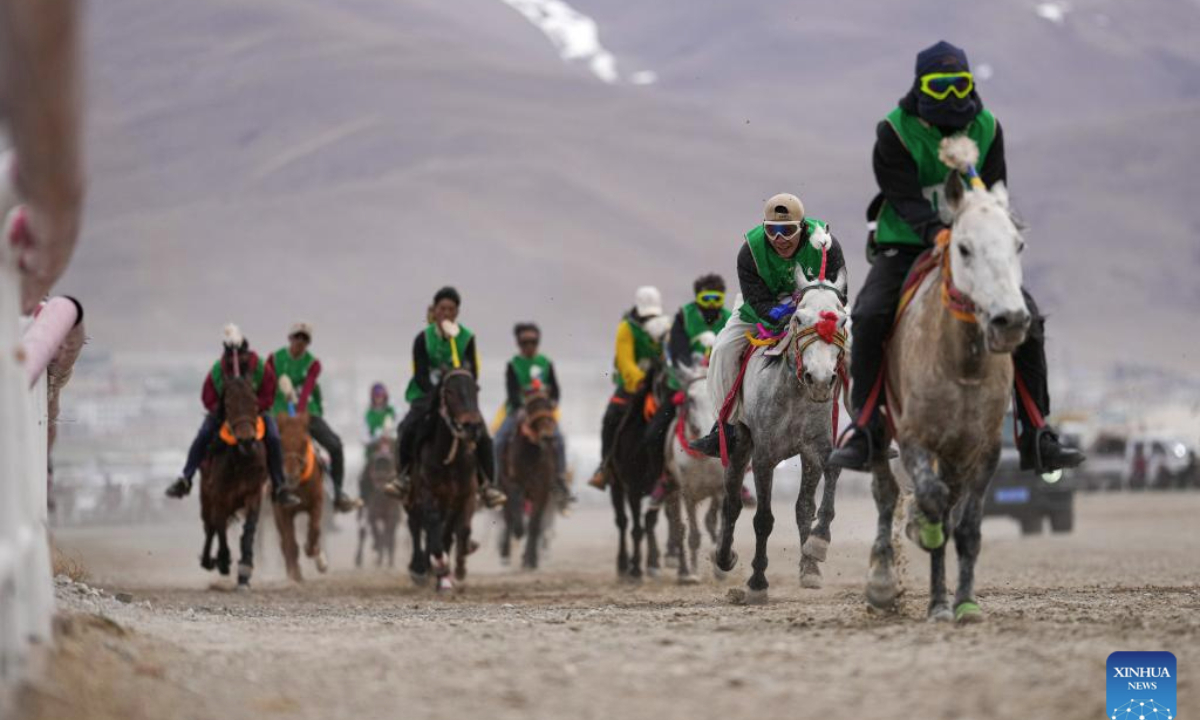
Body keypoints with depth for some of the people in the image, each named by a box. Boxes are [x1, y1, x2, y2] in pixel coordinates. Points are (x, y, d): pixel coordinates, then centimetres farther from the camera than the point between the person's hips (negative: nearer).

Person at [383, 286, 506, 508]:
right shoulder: (423, 339, 0)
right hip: (428, 395, 0)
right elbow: (420, 375, -5)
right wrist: (436, 394, -21)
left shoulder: (467, 338, 2)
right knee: (408, 430, -25)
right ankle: (404, 477, -9)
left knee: (482, 437, -20)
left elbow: (473, 373, 0)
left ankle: (488, 484, -10)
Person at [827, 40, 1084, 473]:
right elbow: (904, 195, -17)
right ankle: (864, 429, -15)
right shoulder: (895, 132, -8)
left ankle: (1035, 437, -3)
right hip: (905, 245, -3)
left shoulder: (987, 129, 3)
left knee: (1027, 318, -11)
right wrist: (935, 231, -35)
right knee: (869, 316, -26)